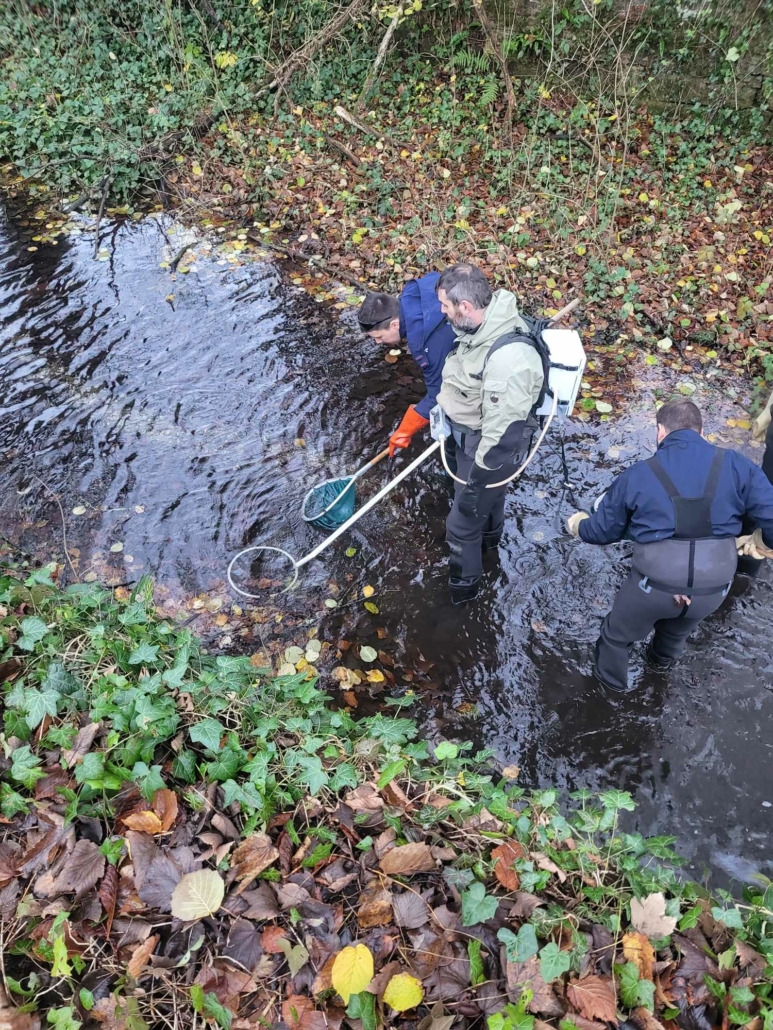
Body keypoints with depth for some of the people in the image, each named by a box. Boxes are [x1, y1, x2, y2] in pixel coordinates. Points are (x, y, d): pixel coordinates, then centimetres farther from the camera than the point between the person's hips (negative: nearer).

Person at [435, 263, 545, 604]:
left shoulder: (509, 358, -41)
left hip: (488, 446, -8)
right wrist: (444, 408, 18)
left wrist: (476, 482, -23)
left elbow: (502, 432, -33)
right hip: (468, 432, 8)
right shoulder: (482, 323, -13)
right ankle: (491, 534, 66)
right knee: (488, 491, 35)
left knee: (462, 522, 10)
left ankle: (466, 581, 37)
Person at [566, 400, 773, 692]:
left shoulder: (637, 475, -7)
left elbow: (602, 531, 3)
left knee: (618, 633, 29)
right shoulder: (737, 466, -6)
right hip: (714, 589, 3)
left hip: (654, 585, -3)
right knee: (678, 629, 37)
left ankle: (611, 678, 53)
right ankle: (662, 660, 66)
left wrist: (577, 523, 26)